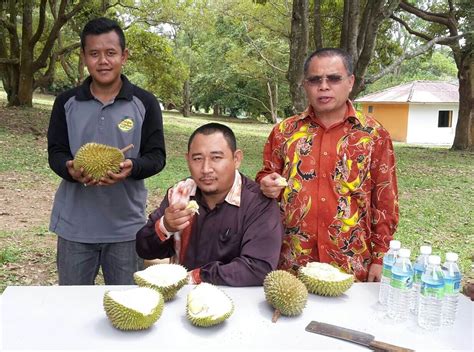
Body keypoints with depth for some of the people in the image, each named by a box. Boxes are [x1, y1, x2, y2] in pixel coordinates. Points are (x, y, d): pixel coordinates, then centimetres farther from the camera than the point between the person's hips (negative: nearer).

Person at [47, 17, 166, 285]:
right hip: (75, 224, 2)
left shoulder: (145, 103, -3)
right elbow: (55, 152, 4)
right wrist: (70, 169, -19)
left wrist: (131, 168, -25)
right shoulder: (66, 102, 3)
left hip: (126, 225, -1)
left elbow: (157, 156, -3)